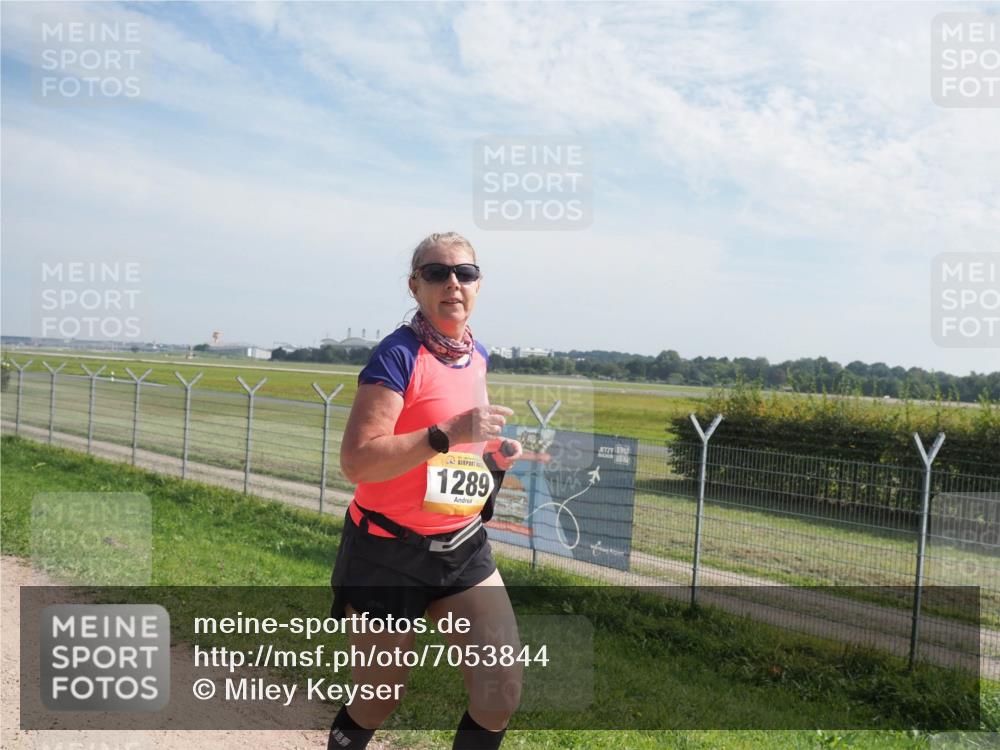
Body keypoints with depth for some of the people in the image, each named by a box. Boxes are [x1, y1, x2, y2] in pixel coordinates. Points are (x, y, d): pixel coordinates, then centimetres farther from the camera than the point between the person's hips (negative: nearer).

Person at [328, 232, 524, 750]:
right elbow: (355, 462, -25)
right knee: (379, 702, 10)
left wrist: (496, 452, 4)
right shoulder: (399, 355, -16)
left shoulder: (477, 356, 6)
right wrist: (448, 434, -33)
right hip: (389, 554, -6)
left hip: (463, 549, 6)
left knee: (501, 692, -2)